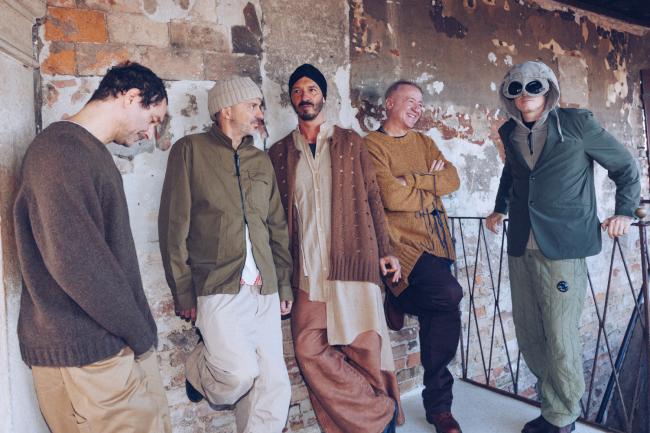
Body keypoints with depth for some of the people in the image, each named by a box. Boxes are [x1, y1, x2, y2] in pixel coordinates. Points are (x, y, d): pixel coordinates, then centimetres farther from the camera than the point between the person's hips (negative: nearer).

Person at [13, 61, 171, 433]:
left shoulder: (89, 151, 16)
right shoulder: (60, 149, -14)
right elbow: (73, 263, -23)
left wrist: (139, 332, 12)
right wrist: (140, 334, -13)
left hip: (118, 343, 9)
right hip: (86, 356, -9)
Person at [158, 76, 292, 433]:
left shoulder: (261, 160, 15)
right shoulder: (191, 150, 1)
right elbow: (174, 226, -3)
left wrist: (284, 284, 12)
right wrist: (184, 293, -6)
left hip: (265, 291, 5)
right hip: (218, 289, -5)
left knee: (274, 386, 3)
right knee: (240, 371, -17)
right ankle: (200, 368, 17)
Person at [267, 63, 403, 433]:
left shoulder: (351, 143, 10)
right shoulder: (280, 153, 12)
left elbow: (372, 198, 8)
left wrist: (384, 251, 1)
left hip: (353, 262, -1)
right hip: (307, 272, 2)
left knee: (365, 347, -2)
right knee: (310, 350, -4)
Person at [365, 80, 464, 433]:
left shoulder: (423, 142, 19)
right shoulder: (372, 145, -3)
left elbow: (453, 179, 5)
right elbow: (392, 197, -16)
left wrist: (413, 180, -9)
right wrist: (432, 189, 0)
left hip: (436, 241, 7)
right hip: (404, 242, -7)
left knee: (437, 315, -2)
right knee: (448, 297, -20)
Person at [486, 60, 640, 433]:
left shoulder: (577, 124, -2)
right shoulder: (511, 133, 11)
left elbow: (625, 165, 8)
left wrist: (625, 211, 5)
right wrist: (501, 207, 26)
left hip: (563, 248, -5)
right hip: (521, 247, 5)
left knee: (561, 338, -3)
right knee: (528, 334, 9)